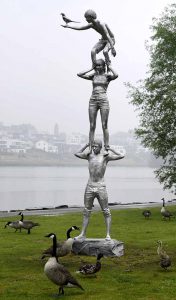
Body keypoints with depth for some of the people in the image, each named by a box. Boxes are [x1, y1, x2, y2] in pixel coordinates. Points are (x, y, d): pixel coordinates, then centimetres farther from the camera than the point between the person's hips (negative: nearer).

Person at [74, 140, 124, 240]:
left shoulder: (105, 156, 0)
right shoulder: (90, 155, 9)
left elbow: (121, 156, -5)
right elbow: (77, 154, 18)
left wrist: (110, 149, -2)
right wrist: (87, 146, 11)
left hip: (101, 187, -3)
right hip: (90, 187, 3)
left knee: (106, 212, -2)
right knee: (86, 212, 7)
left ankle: (108, 235, 1)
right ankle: (83, 234, 13)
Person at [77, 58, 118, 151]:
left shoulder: (107, 76, 5)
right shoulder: (93, 76, 14)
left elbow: (116, 75, -17)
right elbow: (79, 74, 10)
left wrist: (110, 67, -1)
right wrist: (91, 69, 12)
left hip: (103, 100, -3)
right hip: (93, 100, 3)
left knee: (104, 125, -5)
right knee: (92, 126, 1)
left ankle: (106, 148, -5)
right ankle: (90, 148, 0)